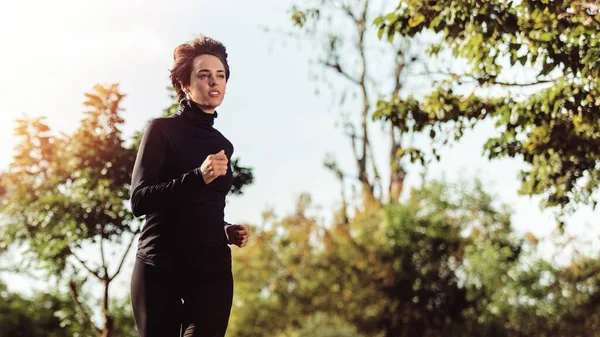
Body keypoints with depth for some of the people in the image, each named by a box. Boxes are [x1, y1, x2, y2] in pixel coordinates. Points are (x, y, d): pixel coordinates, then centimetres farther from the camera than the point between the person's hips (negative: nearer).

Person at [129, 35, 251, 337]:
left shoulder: (223, 145, 16)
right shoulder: (162, 130, 0)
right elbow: (139, 200, -11)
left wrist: (228, 232, 5)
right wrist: (197, 177, -22)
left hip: (212, 270, 4)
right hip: (161, 267, -4)